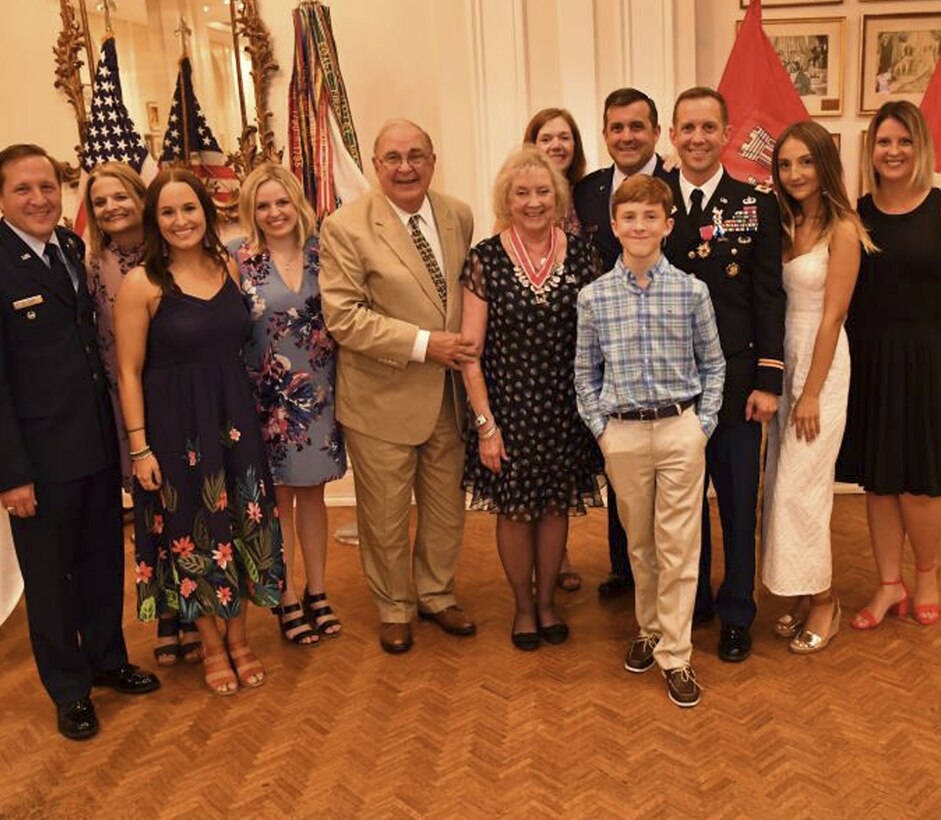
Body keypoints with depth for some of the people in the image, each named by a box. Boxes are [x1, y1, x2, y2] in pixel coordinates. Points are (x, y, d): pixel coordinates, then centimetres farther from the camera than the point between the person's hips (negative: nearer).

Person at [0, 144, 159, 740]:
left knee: (105, 558, 20)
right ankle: (69, 689, 31)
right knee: (50, 574, 12)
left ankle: (107, 658, 40)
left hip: (99, 440, 6)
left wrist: (123, 431, 3)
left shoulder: (72, 247, 5)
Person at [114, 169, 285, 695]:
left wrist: (245, 411, 5)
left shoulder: (229, 267, 3)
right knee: (193, 532, 9)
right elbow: (129, 372, -9)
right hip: (176, 424, -4)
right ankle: (212, 646, 29)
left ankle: (239, 637, 32)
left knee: (243, 526, 12)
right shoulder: (141, 284, -10)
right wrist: (140, 448, -11)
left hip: (235, 416, 4)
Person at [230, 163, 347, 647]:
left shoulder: (320, 254, 2)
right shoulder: (239, 260, -5)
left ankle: (317, 592, 26)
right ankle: (287, 599, 19)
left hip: (317, 393, 3)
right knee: (278, 497, 7)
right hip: (268, 397, -3)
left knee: (312, 491, 13)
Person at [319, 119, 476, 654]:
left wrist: (467, 347, 1)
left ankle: (437, 594, 40)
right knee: (386, 515, 11)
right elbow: (343, 316, -19)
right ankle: (395, 609, 33)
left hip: (449, 393, 5)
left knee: (448, 506, 17)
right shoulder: (346, 227, -13)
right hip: (383, 397, -4)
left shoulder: (460, 217, 3)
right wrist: (422, 344, -22)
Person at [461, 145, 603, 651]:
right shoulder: (486, 259, -8)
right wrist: (485, 423, -10)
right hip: (508, 406, -2)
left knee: (556, 504, 13)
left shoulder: (581, 255, -1)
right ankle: (523, 606, 31)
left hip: (565, 408, 2)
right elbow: (470, 351, -7)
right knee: (514, 508, 10)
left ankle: (547, 601, 34)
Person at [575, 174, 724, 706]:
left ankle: (674, 654, 13)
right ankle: (649, 630, 34)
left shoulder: (692, 292, -3)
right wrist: (599, 425, 0)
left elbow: (713, 364, 5)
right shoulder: (593, 297, -1)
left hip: (681, 429, -1)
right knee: (640, 543, 15)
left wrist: (704, 424, -2)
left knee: (678, 547, 3)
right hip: (622, 434, 1)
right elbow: (586, 371, 7)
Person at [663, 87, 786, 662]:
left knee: (738, 502, 8)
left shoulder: (758, 204, 0)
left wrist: (768, 381, -8)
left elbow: (770, 297, -3)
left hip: (735, 379, -1)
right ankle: (693, 600, 32)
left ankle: (737, 615, 25)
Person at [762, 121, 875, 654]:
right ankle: (805, 597, 23)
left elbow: (832, 315, -13)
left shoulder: (841, 230, -11)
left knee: (800, 487, -4)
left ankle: (824, 600, 14)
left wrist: (812, 393, -14)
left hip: (822, 364, -7)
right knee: (783, 484, 10)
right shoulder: (787, 224, 9)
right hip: (783, 360, 7)